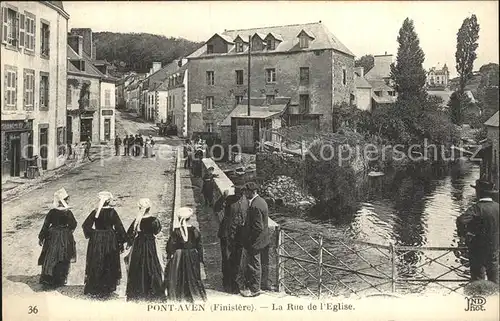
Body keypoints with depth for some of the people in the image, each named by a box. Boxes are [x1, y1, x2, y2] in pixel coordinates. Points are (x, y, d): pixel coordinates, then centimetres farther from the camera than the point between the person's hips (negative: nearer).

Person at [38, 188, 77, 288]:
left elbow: (45, 225, -8)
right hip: (65, 238, 1)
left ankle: (48, 279, 15)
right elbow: (74, 225, 2)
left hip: (53, 237, 0)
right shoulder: (68, 213, -10)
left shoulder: (52, 212, -12)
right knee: (63, 260, 11)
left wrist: (41, 237, 3)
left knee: (50, 259, 10)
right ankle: (60, 280, 17)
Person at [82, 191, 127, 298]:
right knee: (108, 265, 8)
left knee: (96, 264, 12)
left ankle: (93, 288, 18)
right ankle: (107, 288, 12)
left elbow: (85, 225, -1)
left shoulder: (95, 212, -3)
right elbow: (119, 227, -9)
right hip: (110, 240, -2)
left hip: (96, 241, 2)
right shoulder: (112, 212, -10)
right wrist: (121, 240, -1)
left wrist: (92, 233, 12)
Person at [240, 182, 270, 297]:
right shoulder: (261, 201, 6)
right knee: (263, 264, 20)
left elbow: (258, 228, -26)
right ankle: (263, 285, 34)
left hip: (255, 242, -10)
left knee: (254, 266, 4)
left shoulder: (255, 206, -26)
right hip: (264, 240, 10)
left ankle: (254, 289, 17)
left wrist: (248, 242, -18)